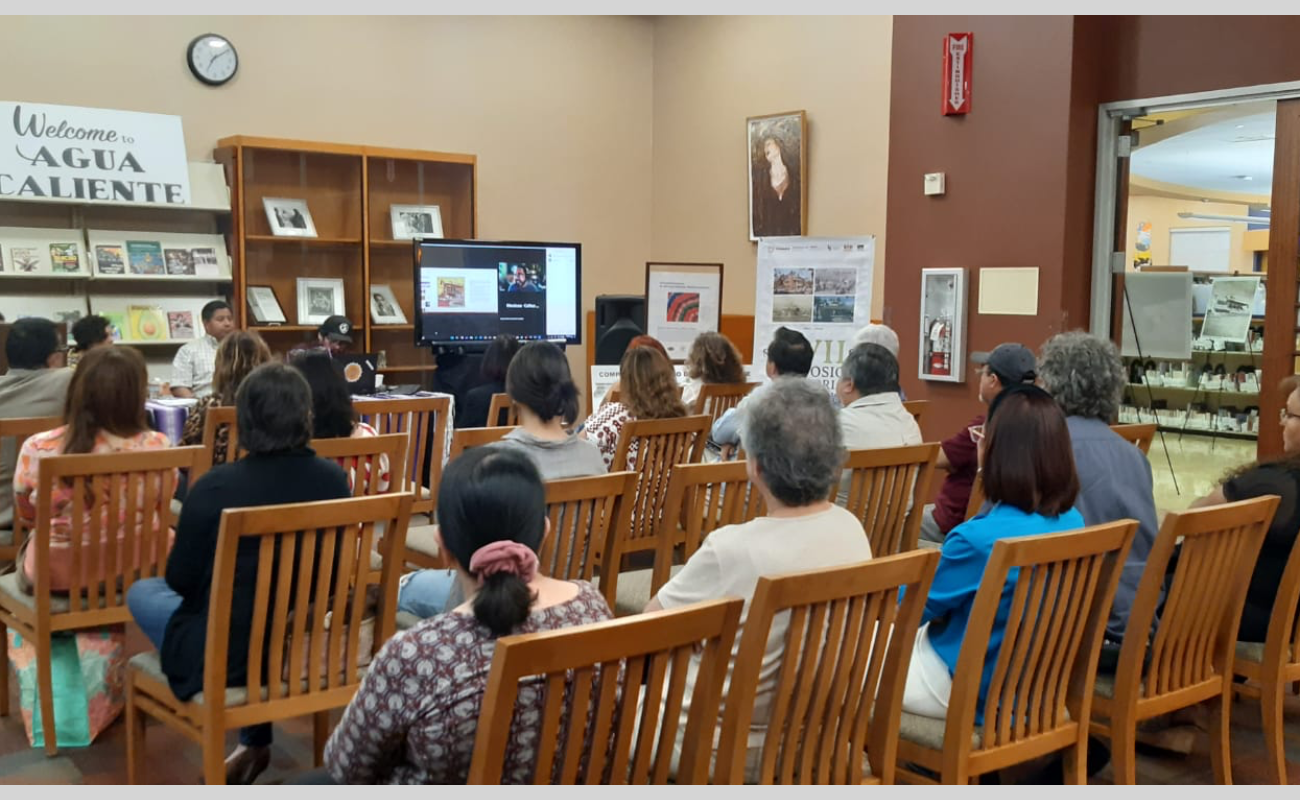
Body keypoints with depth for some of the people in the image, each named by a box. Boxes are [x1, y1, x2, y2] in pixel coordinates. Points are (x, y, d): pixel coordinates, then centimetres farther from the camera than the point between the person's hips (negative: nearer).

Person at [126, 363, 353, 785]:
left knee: (141, 592, 21)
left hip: (228, 656, -4)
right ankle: (254, 740, 30)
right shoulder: (334, 479, -8)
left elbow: (180, 581, -7)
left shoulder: (216, 486, -20)